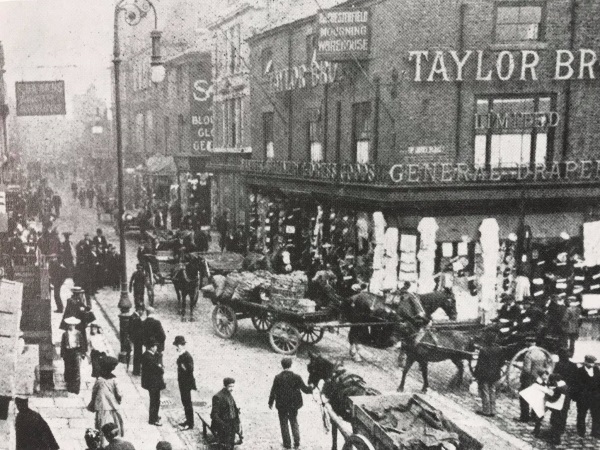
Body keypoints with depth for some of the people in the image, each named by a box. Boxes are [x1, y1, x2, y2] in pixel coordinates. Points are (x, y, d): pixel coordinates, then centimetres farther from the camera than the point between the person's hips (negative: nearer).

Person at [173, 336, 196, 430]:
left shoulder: (187, 356, -23)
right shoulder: (181, 355, 6)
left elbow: (190, 369, -32)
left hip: (186, 383, -9)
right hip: (182, 382, 9)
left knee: (187, 403, 0)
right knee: (185, 402, 18)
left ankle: (190, 424, 10)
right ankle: (188, 421, 30)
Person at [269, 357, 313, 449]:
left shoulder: (278, 377, -13)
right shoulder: (296, 377, -11)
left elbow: (273, 391, -7)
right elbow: (305, 389, -3)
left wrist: (270, 402, 6)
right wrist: (311, 389, 19)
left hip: (282, 405, -2)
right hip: (294, 404, 2)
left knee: (284, 424, 12)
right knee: (294, 422, 20)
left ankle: (287, 444, 16)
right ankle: (296, 443, 19)